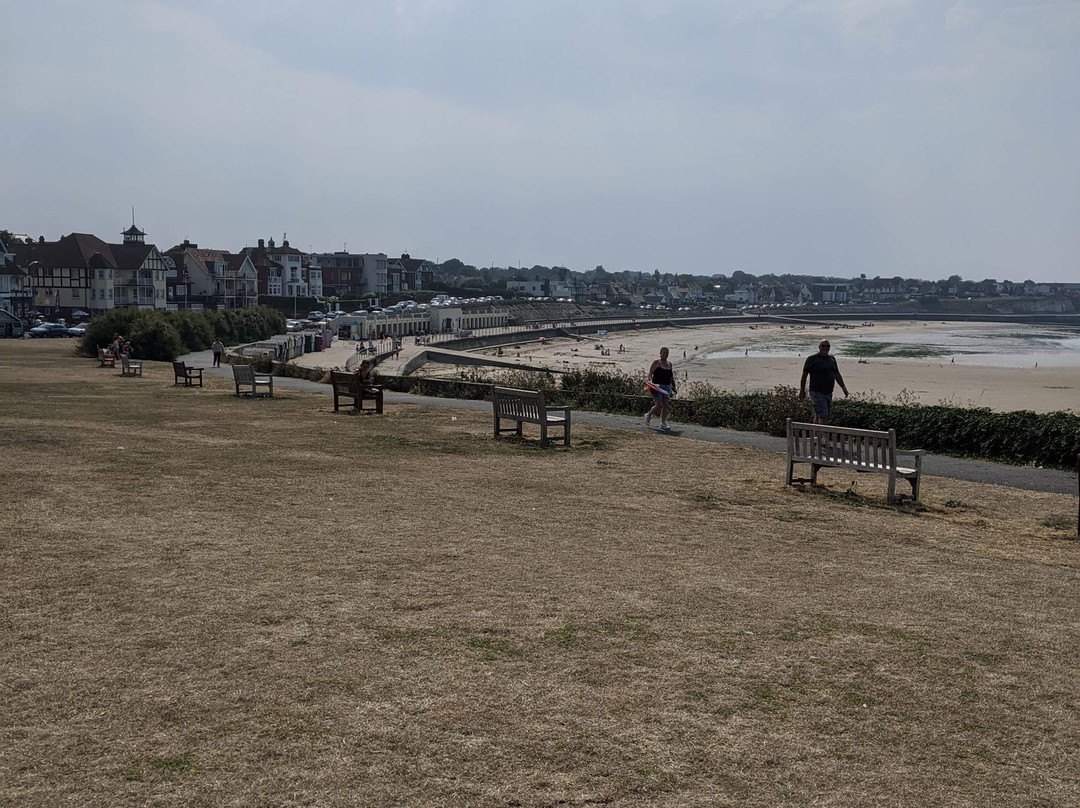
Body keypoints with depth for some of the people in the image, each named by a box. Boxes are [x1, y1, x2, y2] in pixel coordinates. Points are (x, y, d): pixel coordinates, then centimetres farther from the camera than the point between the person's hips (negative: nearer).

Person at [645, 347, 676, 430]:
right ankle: (648, 415, 17)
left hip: (667, 387, 6)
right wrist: (651, 381, -25)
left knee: (665, 405, -2)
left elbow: (671, 377, 21)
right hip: (657, 386, -6)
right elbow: (650, 373, -8)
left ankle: (663, 423, 3)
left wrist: (673, 388, 17)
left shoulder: (669, 364, 15)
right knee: (658, 405, -10)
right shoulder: (656, 363, -3)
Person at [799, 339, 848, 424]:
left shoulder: (832, 359, 14)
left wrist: (843, 387, 6)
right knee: (823, 417, -14)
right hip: (817, 393, -6)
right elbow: (804, 375, -3)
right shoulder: (812, 359, -6)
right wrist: (802, 391, -4)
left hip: (829, 393, 7)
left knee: (818, 416, 14)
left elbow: (837, 375, 17)